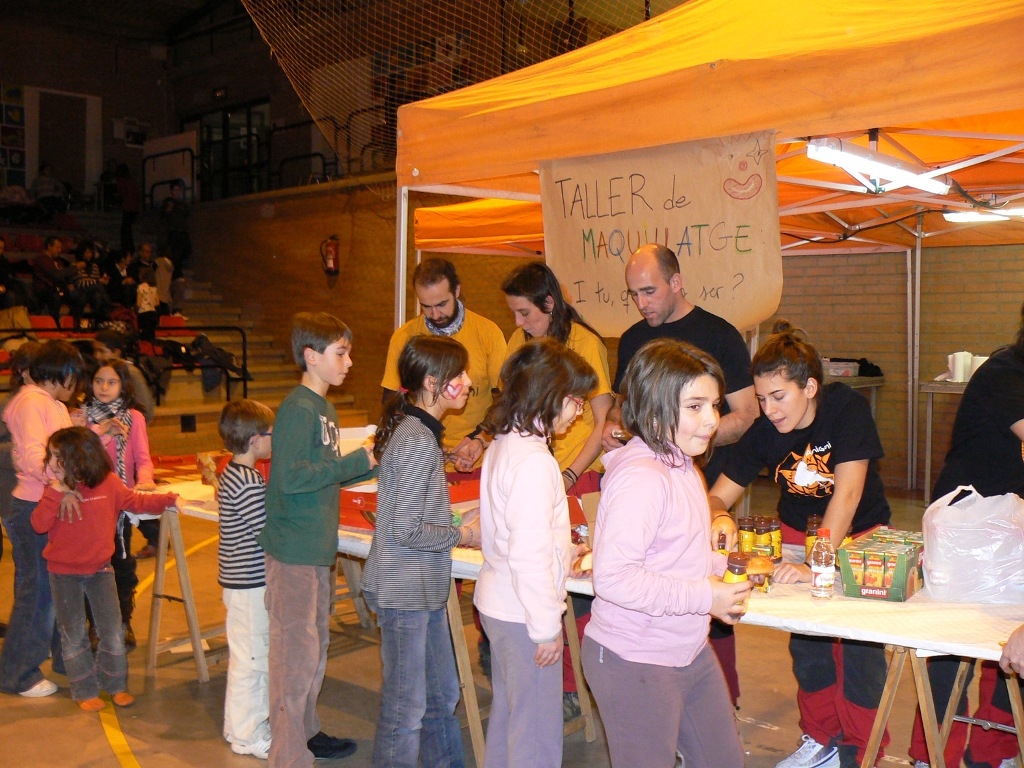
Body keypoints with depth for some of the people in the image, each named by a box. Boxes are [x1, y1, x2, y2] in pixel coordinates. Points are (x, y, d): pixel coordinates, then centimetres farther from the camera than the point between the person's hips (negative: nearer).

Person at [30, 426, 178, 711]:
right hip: (64, 573, 0)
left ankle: (116, 685, 22)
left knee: (112, 629, 6)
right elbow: (39, 525, -18)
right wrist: (56, 493, -27)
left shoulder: (108, 483, -9)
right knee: (74, 634, 7)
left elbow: (136, 502, 3)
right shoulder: (55, 489, -9)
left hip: (99, 569, 1)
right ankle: (85, 691, 18)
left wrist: (169, 500, -6)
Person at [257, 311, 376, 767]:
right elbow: (291, 476, -25)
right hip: (293, 548, -10)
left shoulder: (324, 408, 13)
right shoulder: (298, 408, -16)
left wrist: (373, 464, 8)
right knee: (296, 652, -3)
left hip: (317, 548, 10)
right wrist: (358, 461, -21)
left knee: (315, 645, 20)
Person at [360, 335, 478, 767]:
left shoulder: (417, 431, 9)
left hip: (424, 589, 10)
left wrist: (457, 527, 6)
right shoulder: (417, 441, -21)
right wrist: (462, 536, -12)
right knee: (406, 708, 4)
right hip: (405, 591, -10)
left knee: (442, 696, 21)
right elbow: (405, 530, -23)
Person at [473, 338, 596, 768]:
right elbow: (528, 555, -25)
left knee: (506, 714, 23)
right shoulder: (533, 460, -24)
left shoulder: (504, 444, 6)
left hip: (497, 602, 10)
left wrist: (562, 552, 18)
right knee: (536, 733, 4)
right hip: (523, 613, -10)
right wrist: (546, 627, -18)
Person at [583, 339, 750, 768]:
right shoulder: (639, 478, -25)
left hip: (691, 651, 10)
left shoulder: (681, 465, 8)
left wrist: (722, 569, 2)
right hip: (635, 663, -10)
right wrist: (703, 596, -25)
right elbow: (613, 578, -30)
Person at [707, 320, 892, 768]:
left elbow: (847, 493, -33)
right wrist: (720, 517, -35)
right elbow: (718, 495, -10)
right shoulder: (764, 432, -13)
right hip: (799, 535, 3)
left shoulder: (847, 409, -24)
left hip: (859, 537, -3)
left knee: (858, 644, -10)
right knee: (807, 642, 3)